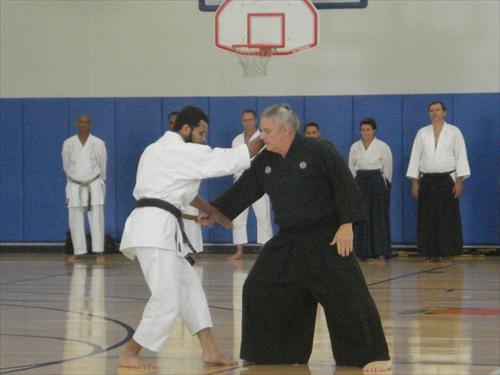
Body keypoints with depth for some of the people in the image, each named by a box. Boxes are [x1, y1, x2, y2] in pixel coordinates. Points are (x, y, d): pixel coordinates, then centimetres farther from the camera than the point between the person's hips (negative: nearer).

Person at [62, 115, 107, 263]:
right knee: (75, 220, 3)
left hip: (94, 184, -1)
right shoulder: (68, 144, -3)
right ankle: (78, 252, 11)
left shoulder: (98, 144, -6)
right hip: (74, 185, 1)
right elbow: (66, 165, 10)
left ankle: (99, 252, -1)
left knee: (96, 219, -4)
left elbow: (102, 166, 6)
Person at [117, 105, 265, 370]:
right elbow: (229, 160, -8)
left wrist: (212, 211, 31)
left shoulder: (157, 150, 22)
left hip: (157, 228, 11)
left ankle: (209, 350, 15)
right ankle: (129, 355, -3)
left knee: (190, 288, 14)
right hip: (155, 229, -11)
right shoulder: (183, 152, -9)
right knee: (167, 301, -11)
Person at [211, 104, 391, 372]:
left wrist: (346, 224, -18)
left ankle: (375, 356, -4)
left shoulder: (318, 152, -15)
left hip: (327, 240, -7)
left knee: (347, 296, -11)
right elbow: (242, 192, 9)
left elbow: (345, 186, -14)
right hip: (288, 241, 7)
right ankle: (267, 351, 20)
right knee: (259, 290, 6)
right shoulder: (265, 162, 4)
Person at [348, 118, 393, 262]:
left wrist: (384, 185, 2)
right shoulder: (355, 147, 7)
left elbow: (388, 168, 2)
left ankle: (381, 253, -1)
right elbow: (351, 167, 13)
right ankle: (362, 252, 8)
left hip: (378, 182, -3)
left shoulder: (382, 147, -2)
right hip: (360, 182, 3)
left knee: (379, 217, -3)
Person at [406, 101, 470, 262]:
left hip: (447, 180, -2)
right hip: (427, 181, 2)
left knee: (448, 218, -4)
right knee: (427, 218, -1)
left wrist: (459, 181, -8)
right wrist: (415, 182, 3)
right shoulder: (422, 133, 10)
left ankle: (446, 252, 1)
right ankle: (430, 253, 3)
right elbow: (415, 157, 10)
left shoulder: (454, 132, 3)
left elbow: (461, 156, 0)